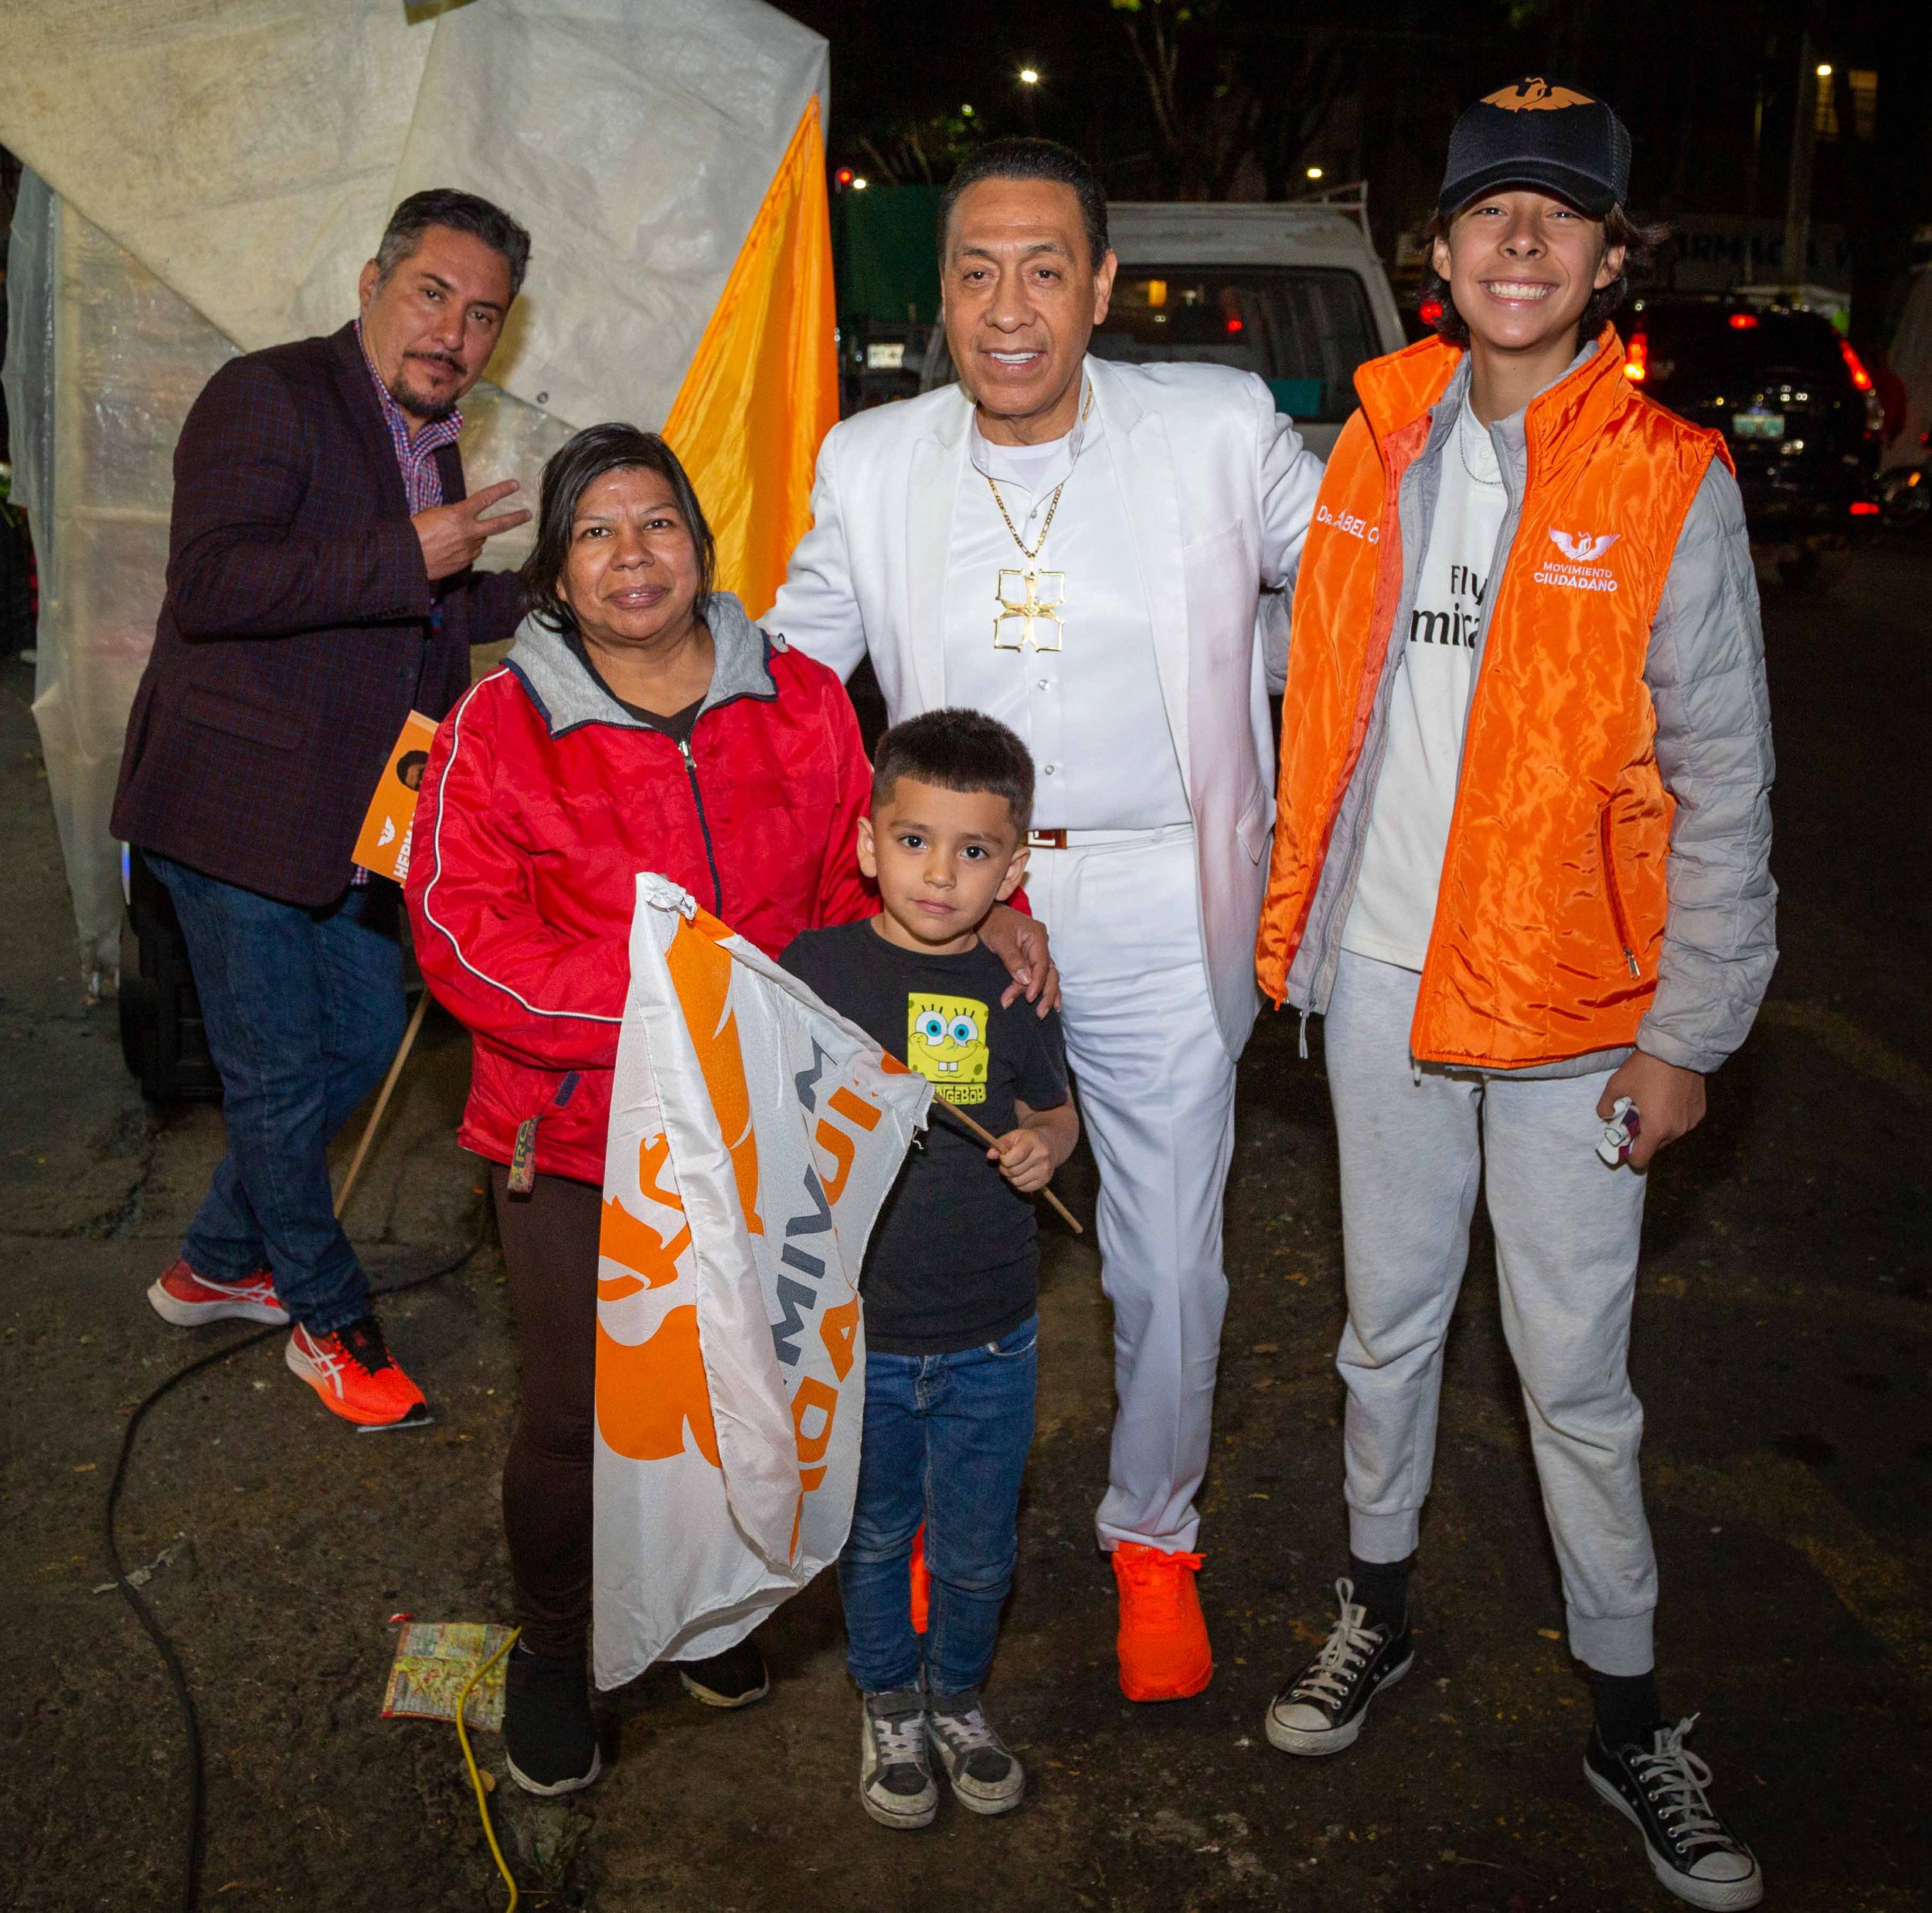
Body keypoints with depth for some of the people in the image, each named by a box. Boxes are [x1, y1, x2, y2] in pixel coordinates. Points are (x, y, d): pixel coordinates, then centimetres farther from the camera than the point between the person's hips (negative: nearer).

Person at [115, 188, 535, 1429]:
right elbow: (208, 584, -27)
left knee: (363, 1043, 17)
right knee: (279, 1073, 4)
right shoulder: (270, 397, -14)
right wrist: (410, 559, -29)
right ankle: (329, 1319, 24)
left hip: (353, 817, 9)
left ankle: (217, 1265, 37)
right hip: (238, 807, -9)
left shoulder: (435, 445, 13)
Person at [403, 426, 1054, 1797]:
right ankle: (552, 1647, 33)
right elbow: (464, 937, -14)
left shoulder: (800, 703, 4)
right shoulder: (500, 729, -6)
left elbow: (859, 879, 10)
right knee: (579, 1416, 4)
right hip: (578, 1137, -2)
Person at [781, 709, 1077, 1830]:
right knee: (874, 1537, 19)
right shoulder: (814, 969, -10)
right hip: (855, 1330, -1)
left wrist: (1045, 1144, -12)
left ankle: (961, 1698, 44)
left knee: (977, 1550, 16)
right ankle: (890, 1706, 43)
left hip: (991, 1338, 1)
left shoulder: (1012, 986, -5)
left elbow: (1055, 1108, 9)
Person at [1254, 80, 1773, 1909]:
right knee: (1388, 1319, 17)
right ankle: (1377, 1608, 38)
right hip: (1384, 973, 4)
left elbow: (1722, 784, -6)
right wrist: (1297, 918, 11)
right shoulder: (1378, 443, 5)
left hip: (1570, 1000, -3)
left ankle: (1626, 1718, 25)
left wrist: (1689, 1033, -8)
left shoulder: (1670, 485, -8)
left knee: (1574, 1371, 5)